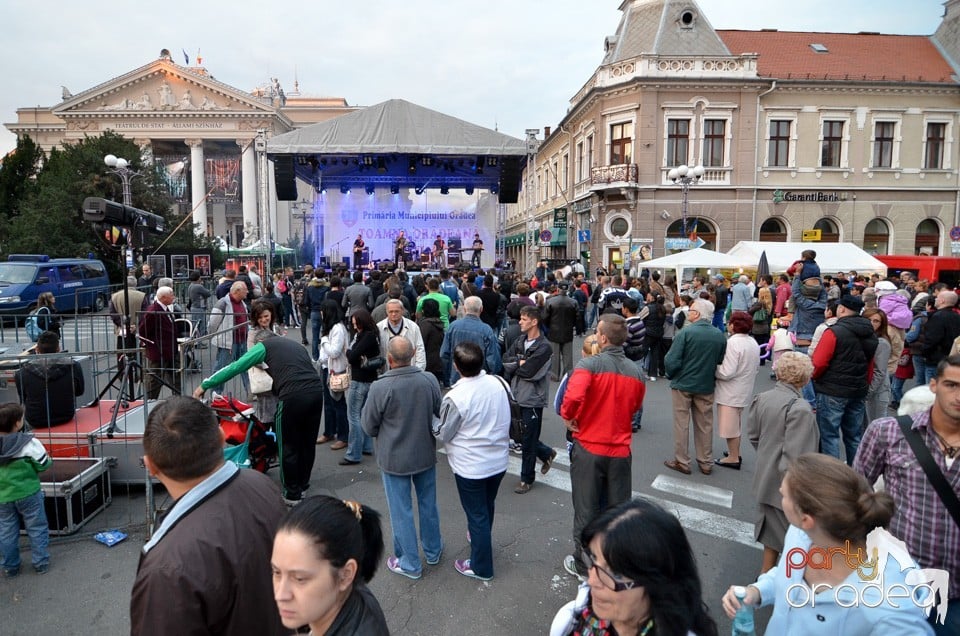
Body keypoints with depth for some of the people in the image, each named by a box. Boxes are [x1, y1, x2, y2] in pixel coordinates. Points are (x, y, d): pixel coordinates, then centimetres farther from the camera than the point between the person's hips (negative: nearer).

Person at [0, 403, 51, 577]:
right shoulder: (29, 443, -20)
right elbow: (43, 464, -12)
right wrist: (49, 459, 9)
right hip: (28, 494, -4)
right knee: (37, 528, 11)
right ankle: (40, 563, 17)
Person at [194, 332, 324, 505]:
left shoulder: (264, 346, 15)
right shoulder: (295, 345, 32)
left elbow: (235, 367, 11)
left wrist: (205, 385, 18)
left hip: (293, 396, -6)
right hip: (317, 391, 6)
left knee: (289, 447, 10)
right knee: (308, 444, 19)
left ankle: (292, 495, 21)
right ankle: (303, 486, 35)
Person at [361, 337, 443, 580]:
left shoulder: (379, 388, -25)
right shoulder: (429, 380, -14)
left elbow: (369, 427, -11)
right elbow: (440, 413, 2)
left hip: (395, 458, -4)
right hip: (426, 453, 4)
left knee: (401, 511, 12)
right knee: (428, 503, 22)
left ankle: (410, 564, 25)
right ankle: (433, 551, 40)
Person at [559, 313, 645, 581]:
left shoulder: (589, 364, -18)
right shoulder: (636, 372, -2)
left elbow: (573, 397, -33)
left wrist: (568, 417, -14)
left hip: (589, 447, -3)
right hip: (621, 450, 4)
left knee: (586, 509, 12)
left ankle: (583, 563, 27)